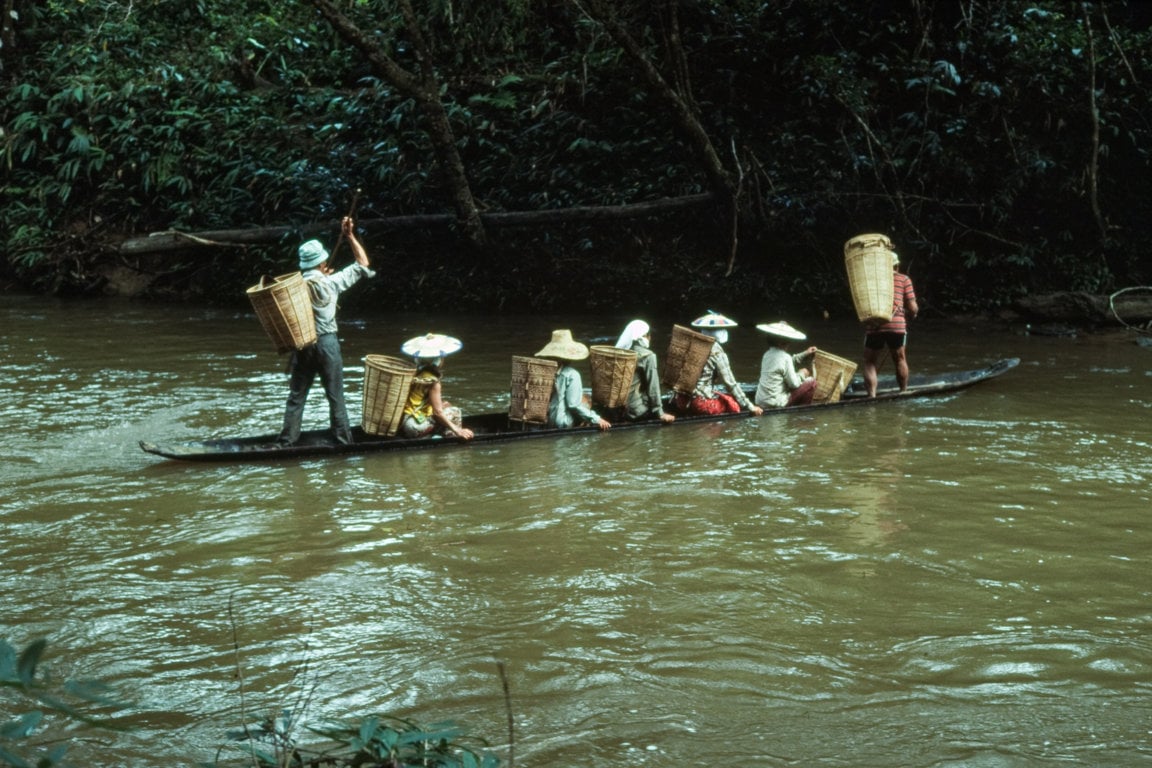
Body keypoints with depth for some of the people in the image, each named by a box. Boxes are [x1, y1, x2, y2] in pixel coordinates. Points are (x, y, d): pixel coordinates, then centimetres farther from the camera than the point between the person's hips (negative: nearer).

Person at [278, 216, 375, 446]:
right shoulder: (331, 283, -8)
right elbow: (362, 264, 1)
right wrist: (350, 235, 5)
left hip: (302, 346, 2)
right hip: (327, 343, -2)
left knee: (297, 396, 9)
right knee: (335, 396, 7)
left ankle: (287, 440, 10)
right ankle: (343, 438, 11)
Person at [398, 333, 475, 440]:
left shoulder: (413, 374, 8)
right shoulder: (432, 382, -15)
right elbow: (438, 412, -17)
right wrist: (457, 430, -14)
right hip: (415, 428, -8)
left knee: (446, 406, 23)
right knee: (454, 412, -1)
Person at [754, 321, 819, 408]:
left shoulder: (767, 354, 8)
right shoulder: (784, 357, -17)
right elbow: (794, 384, -12)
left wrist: (805, 354, 21)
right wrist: (801, 374, 6)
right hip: (775, 404, -9)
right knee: (811, 381, 0)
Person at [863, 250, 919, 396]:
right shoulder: (904, 279, 14)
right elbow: (913, 308, 10)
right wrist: (911, 315, 30)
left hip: (873, 324, 0)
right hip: (897, 324, 0)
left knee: (870, 362, 12)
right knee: (900, 359, 22)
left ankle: (872, 395, -2)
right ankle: (904, 392, 31)